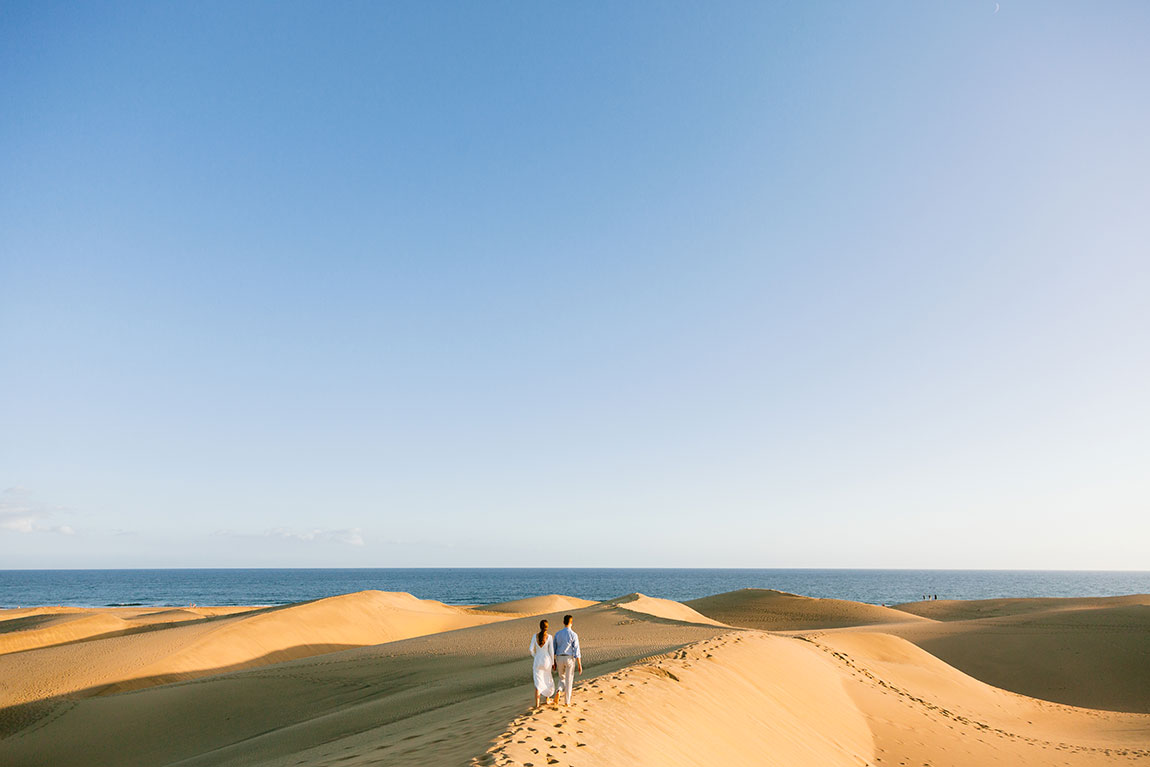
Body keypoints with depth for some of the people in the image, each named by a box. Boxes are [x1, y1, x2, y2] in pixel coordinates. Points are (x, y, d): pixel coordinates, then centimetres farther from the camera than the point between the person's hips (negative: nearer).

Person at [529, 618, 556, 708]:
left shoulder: (535, 636, -7)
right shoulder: (549, 637, -13)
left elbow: (532, 649, -3)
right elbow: (551, 651, -11)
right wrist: (553, 663, 1)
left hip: (537, 661, 1)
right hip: (547, 661, -1)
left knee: (538, 682, 7)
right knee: (548, 679, 25)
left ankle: (537, 704, -1)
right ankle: (547, 698, 37)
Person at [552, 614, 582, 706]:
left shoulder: (557, 633, 0)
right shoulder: (574, 635, -12)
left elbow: (554, 649, 6)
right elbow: (576, 651, -13)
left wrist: (554, 662, 16)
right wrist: (580, 665, -7)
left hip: (560, 659, 3)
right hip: (570, 659, -3)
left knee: (562, 678, 21)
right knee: (569, 681, 11)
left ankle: (559, 692, -7)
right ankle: (567, 702, 15)